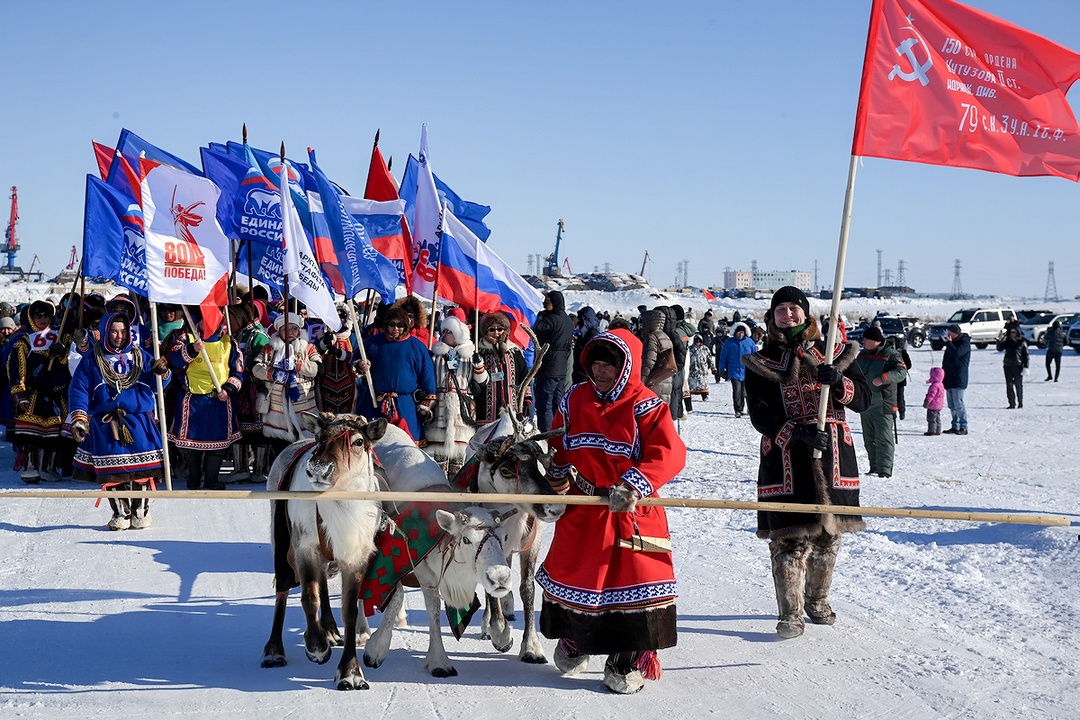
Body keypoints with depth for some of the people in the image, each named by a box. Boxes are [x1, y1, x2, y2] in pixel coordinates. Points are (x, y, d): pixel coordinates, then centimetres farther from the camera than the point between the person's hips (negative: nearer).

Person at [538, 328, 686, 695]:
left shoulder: (645, 406, -11)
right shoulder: (573, 401, 5)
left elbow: (669, 452, -23)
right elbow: (559, 448, 18)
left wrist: (633, 486, -34)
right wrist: (559, 479, 1)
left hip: (631, 511, -4)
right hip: (581, 509, 4)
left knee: (634, 580, -5)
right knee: (571, 574, 15)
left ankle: (629, 661, 11)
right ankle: (573, 642, 40)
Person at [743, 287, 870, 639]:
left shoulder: (834, 353, 12)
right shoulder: (760, 362, 6)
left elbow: (863, 398, 5)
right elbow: (759, 415, -4)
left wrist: (838, 382, -17)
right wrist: (796, 432, -20)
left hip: (832, 454, 2)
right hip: (784, 458, -2)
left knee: (828, 531, 9)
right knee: (788, 536, -9)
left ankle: (817, 600, 28)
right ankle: (791, 612, -2)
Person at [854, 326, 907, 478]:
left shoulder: (890, 354, -8)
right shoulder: (863, 355, 14)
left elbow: (901, 371, -19)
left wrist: (884, 378, -31)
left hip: (883, 405, -8)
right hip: (865, 404, 8)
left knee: (883, 439, -10)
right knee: (869, 439, 12)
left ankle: (885, 470, -10)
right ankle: (874, 468, 21)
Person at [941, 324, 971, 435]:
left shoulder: (964, 342, -9)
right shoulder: (953, 342, 19)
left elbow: (956, 353, -27)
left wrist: (948, 342, -15)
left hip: (958, 380, -10)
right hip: (950, 379, 10)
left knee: (958, 404, -11)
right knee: (952, 405, 11)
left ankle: (963, 427, -9)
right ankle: (955, 427, 16)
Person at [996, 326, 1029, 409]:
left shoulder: (1022, 342, -1)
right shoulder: (1007, 341, 8)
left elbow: (1025, 355, 0)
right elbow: (999, 349, 1)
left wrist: (1025, 367, -6)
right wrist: (999, 340, -13)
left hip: (1018, 366, -3)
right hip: (1007, 366, 3)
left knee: (1018, 384, 4)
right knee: (1009, 385, 0)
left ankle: (1020, 402, 17)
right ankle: (1012, 403, 3)